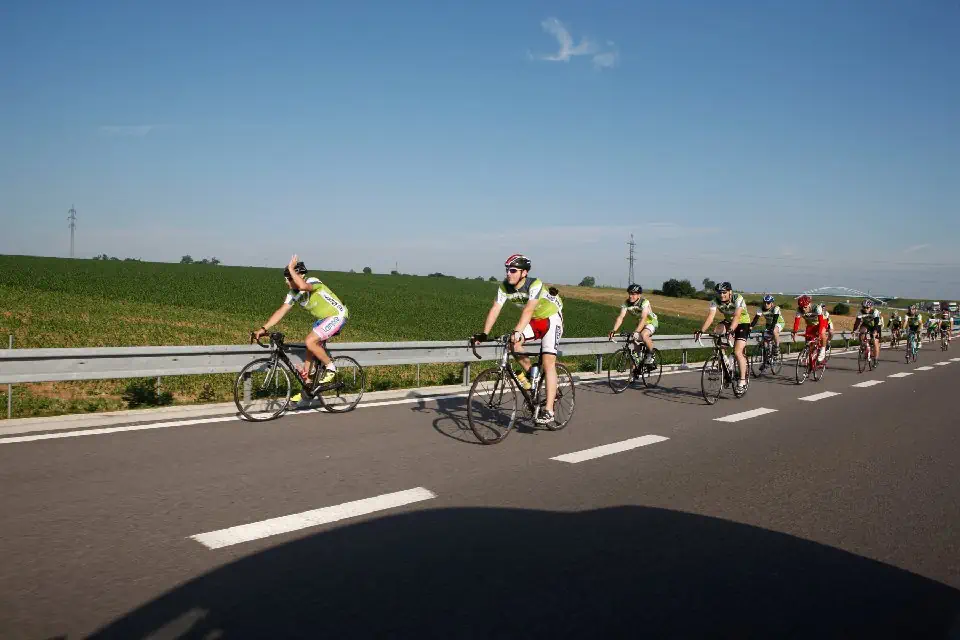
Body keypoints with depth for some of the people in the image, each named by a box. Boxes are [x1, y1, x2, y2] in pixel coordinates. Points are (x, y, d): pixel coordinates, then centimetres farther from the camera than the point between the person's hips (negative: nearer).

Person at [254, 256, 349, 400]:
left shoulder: (313, 282, -23)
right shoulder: (293, 294, 0)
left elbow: (303, 286, -47)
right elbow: (281, 311, -4)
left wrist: (291, 269, -34)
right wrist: (263, 328, -13)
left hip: (337, 315, -9)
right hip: (323, 318, 9)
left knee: (310, 341, -23)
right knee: (310, 350, 6)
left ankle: (331, 368, -4)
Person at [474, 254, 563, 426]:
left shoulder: (535, 285, -31)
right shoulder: (505, 286, -13)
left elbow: (528, 310, -43)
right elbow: (495, 310, -18)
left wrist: (517, 331, -56)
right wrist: (484, 334, -28)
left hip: (551, 319, -6)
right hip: (534, 321, 6)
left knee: (548, 362, -18)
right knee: (513, 344, -20)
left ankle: (548, 411, -20)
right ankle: (529, 373, 8)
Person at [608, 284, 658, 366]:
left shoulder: (645, 302, -29)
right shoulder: (626, 303, -15)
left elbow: (643, 318, -41)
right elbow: (621, 317, -25)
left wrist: (636, 332, -54)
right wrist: (613, 331, -39)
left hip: (651, 322, -6)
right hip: (640, 324, 6)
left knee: (643, 335, -35)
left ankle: (650, 354, -13)